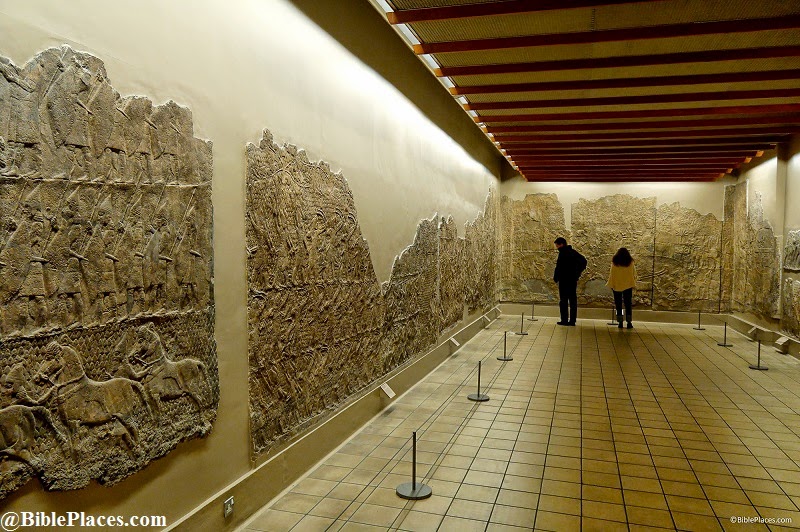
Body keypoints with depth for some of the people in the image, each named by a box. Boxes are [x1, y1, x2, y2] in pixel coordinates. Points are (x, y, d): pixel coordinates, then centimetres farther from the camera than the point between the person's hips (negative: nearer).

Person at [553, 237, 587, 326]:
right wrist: (578, 272, 16)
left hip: (564, 280, -8)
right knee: (573, 300, 9)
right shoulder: (573, 252, 11)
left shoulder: (563, 253, -14)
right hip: (573, 280, 8)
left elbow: (559, 267, -19)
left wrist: (555, 278, -7)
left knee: (563, 300, -1)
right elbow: (583, 261, 19)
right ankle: (572, 320, 12)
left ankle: (564, 320, 0)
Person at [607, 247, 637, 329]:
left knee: (618, 305, 5)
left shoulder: (614, 262, -3)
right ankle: (629, 322, 0)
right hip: (628, 285, 1)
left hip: (617, 286, -1)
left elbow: (611, 274, -3)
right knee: (628, 304, 5)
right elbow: (634, 274, 1)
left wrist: (611, 285, 3)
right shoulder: (631, 262, 0)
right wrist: (633, 285, 7)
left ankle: (620, 322, 3)